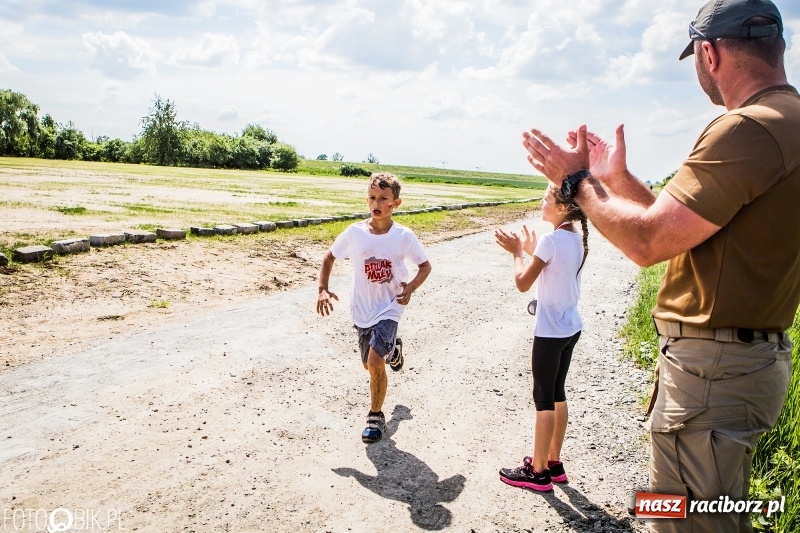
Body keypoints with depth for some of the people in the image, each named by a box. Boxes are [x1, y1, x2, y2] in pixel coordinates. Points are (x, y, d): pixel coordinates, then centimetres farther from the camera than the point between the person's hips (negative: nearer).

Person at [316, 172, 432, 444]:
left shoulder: (404, 236, -12)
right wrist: (323, 289, -9)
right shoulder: (354, 232, -9)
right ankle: (392, 349, 51)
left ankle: (376, 416, 4)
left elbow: (425, 266, 0)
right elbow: (329, 257, 4)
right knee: (369, 364, 15)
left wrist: (410, 288, -18)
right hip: (361, 309, 3)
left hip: (389, 308, -3)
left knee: (375, 362, -18)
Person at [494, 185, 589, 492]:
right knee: (557, 393, 17)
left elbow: (523, 283, -16)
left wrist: (517, 252, -3)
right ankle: (553, 462, 29)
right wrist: (532, 251, 13)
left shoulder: (551, 240, -19)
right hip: (571, 328, 9)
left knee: (544, 398, 2)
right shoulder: (577, 239, 6)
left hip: (550, 332, -9)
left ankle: (538, 472, 13)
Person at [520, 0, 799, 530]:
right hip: (753, 355, 11)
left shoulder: (748, 128, -22)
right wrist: (618, 179, 17)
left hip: (713, 368, -11)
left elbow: (648, 241, -23)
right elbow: (683, 225, 15)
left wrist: (578, 181, -9)